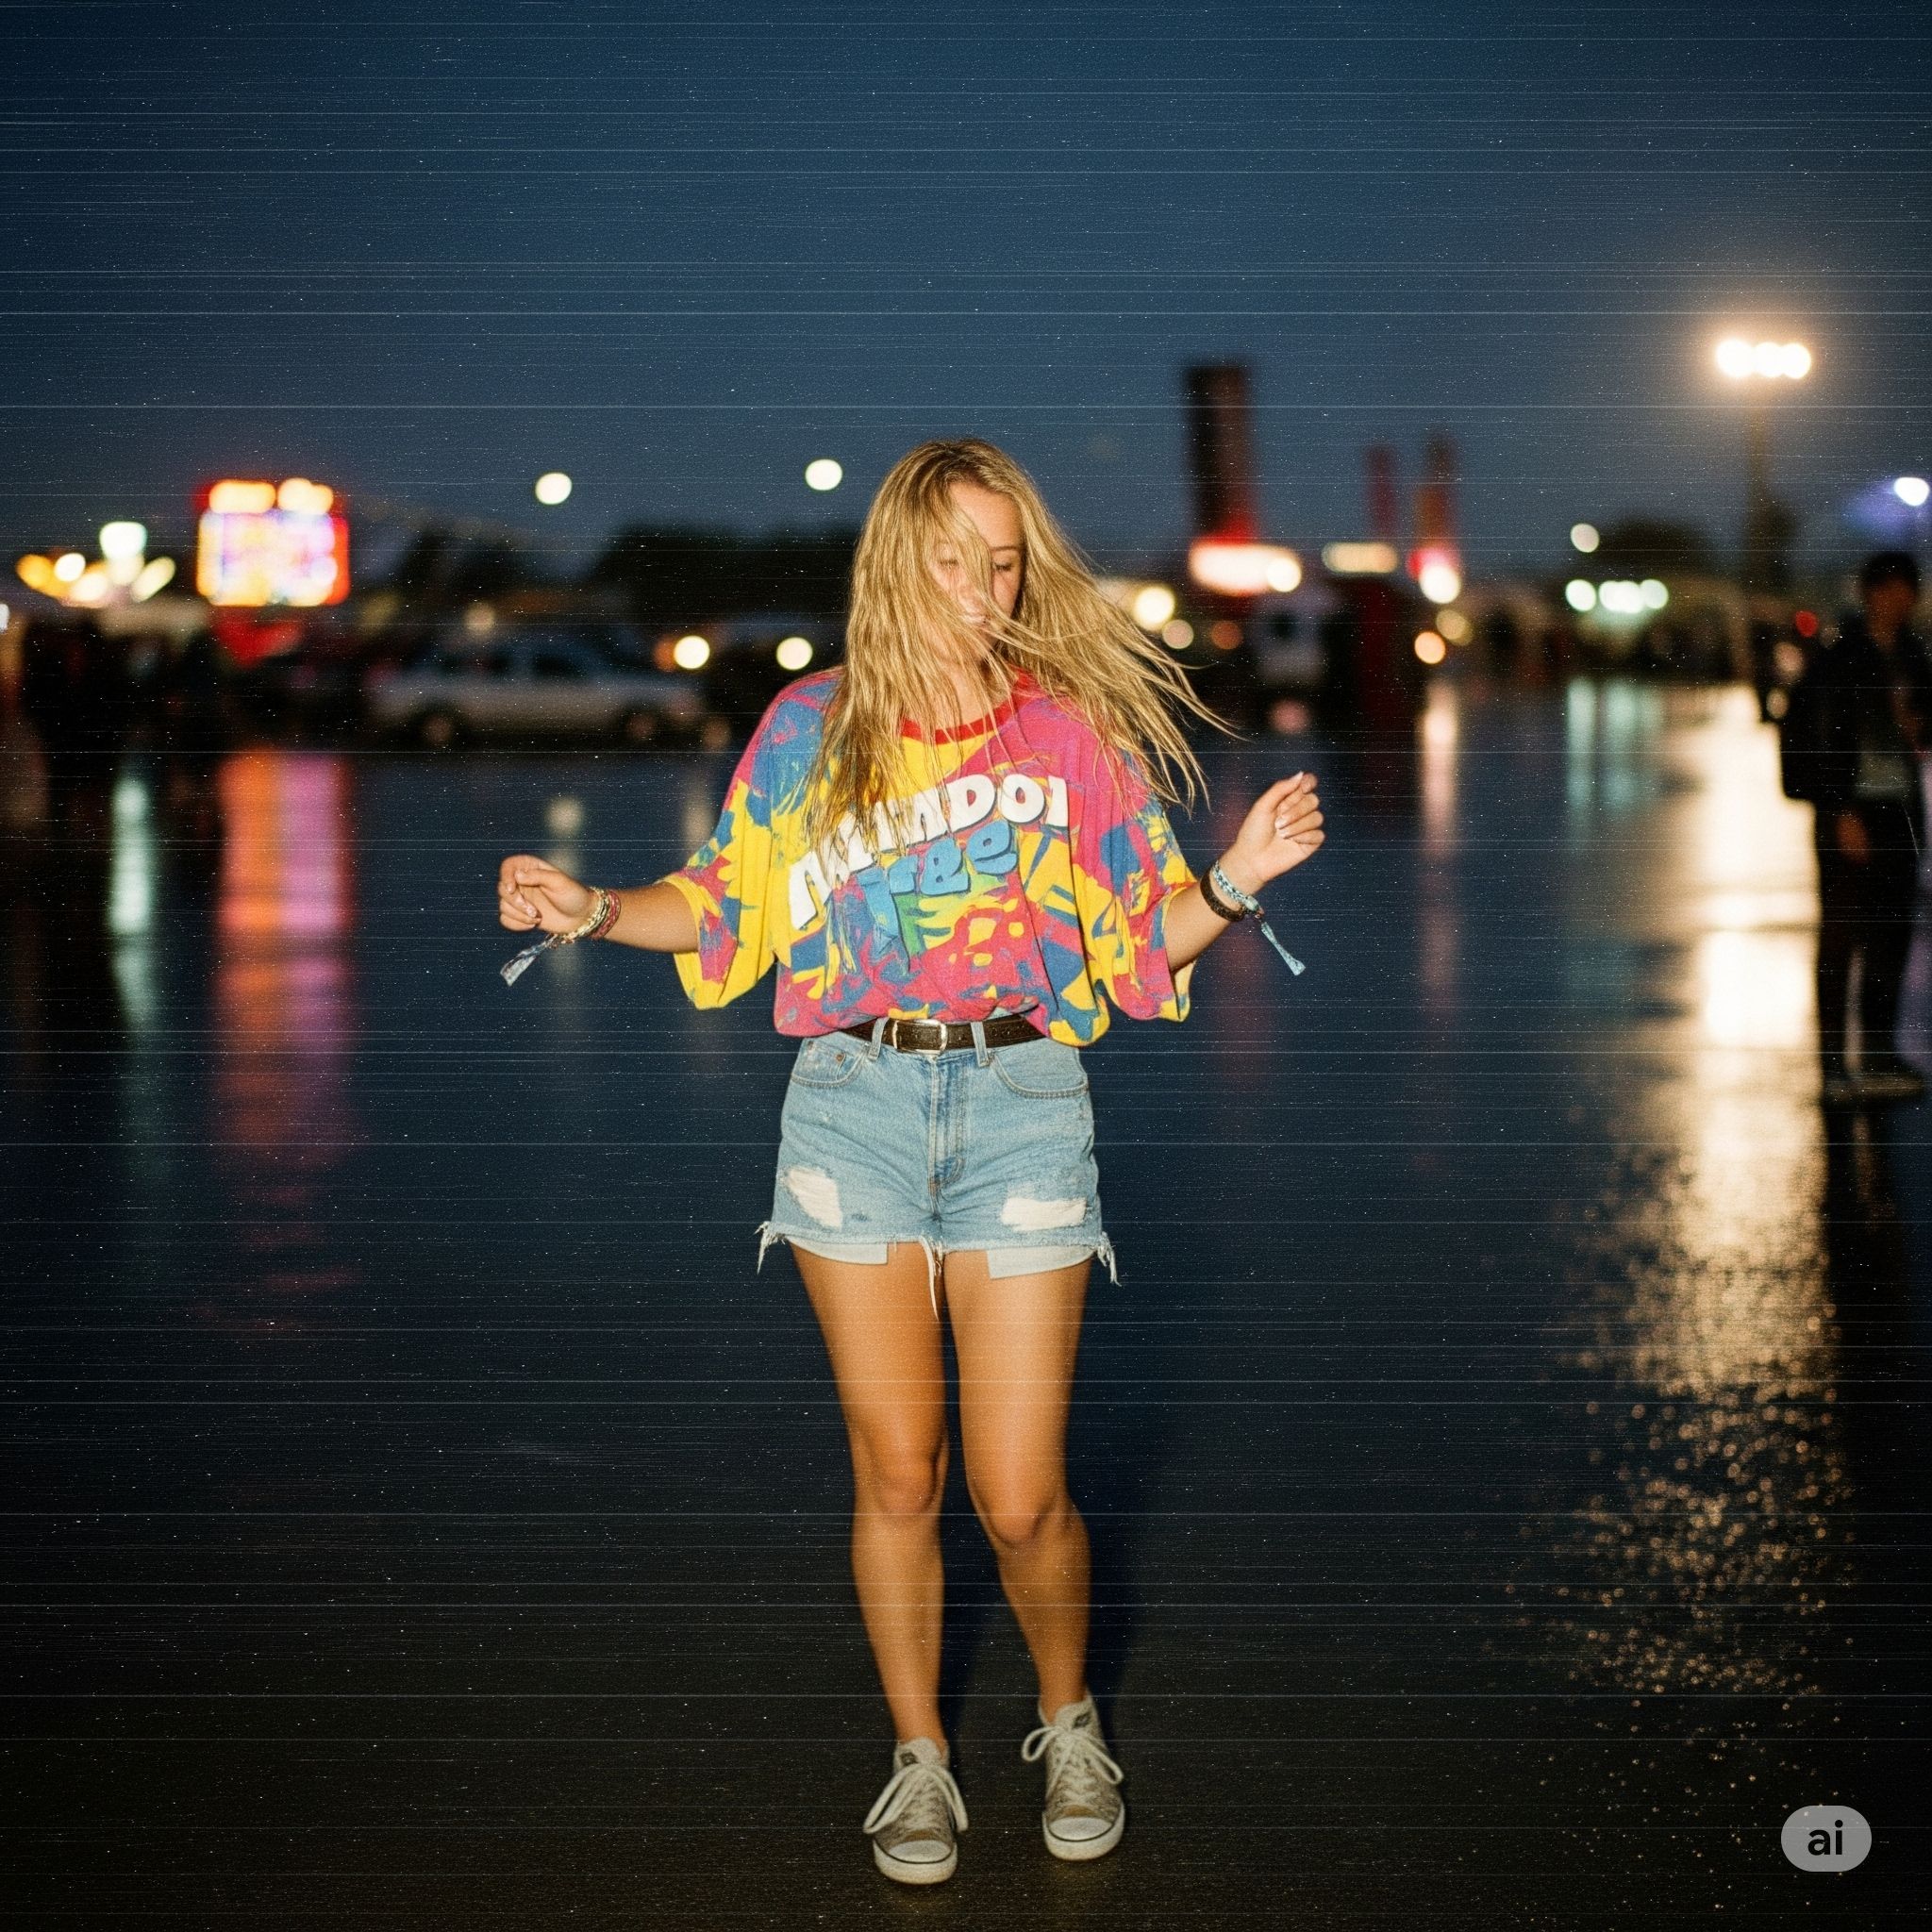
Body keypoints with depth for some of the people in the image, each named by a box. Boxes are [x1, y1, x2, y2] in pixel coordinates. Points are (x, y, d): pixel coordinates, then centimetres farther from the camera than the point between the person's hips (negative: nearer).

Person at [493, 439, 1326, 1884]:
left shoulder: (1078, 731, 3)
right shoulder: (812, 729, 6)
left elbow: (1145, 933, 6)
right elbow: (726, 903, 14)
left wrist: (1238, 879, -13)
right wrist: (592, 910, -1)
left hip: (1021, 1103, -1)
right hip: (855, 1101, 1)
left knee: (1018, 1496, -1)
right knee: (897, 1473, 7)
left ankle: (1071, 1723, 28)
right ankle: (920, 1754, 28)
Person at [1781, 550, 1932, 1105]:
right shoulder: (1838, 658, -10)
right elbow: (1818, 741, -13)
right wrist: (1841, 813, -17)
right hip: (1851, 811, -7)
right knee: (1840, 937, -4)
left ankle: (1879, 1058, 20)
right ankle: (1834, 1066, -1)